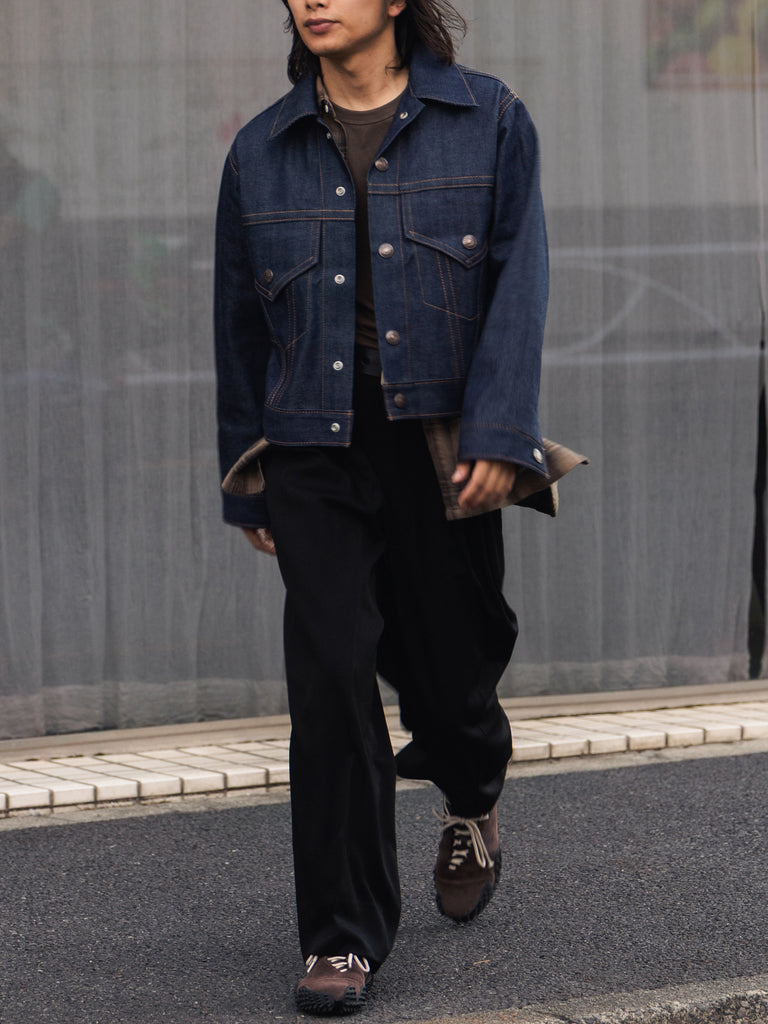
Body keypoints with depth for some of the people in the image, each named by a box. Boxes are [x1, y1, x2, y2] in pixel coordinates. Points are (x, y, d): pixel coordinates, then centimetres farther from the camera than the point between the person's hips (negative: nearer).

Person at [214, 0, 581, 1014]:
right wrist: (248, 486, 14)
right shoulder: (263, 151, 8)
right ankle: (344, 937, -3)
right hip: (315, 448, 1)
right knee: (331, 668, -11)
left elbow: (519, 282, -3)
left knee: (449, 663, 8)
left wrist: (497, 433, -14)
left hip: (442, 437, -1)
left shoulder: (488, 120, 3)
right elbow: (240, 323, 14)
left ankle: (472, 800, 46)